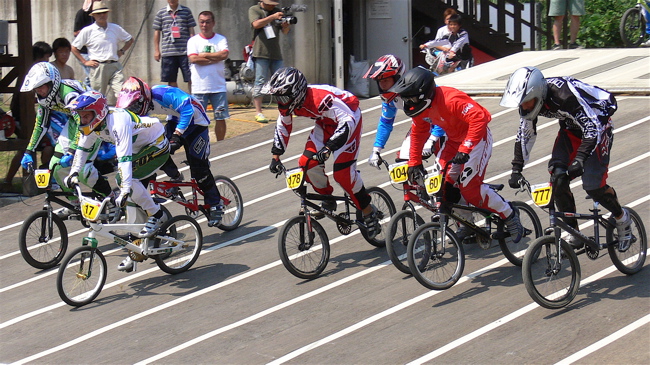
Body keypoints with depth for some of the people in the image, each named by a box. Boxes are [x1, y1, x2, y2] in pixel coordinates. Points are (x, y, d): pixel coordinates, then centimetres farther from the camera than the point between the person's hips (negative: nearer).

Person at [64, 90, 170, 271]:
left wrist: (125, 190, -49)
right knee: (134, 200, 2)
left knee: (126, 177, -29)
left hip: (157, 146, -8)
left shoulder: (118, 122, -35)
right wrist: (74, 173, -2)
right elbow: (82, 148, 7)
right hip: (139, 149, 8)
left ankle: (156, 214, -11)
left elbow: (124, 157, -42)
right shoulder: (92, 124, -9)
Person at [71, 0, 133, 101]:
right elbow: (74, 47, 6)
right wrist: (84, 62, 0)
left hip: (115, 66, 2)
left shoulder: (116, 28, 12)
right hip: (98, 67, -2)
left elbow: (130, 39, 27)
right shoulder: (87, 31, 3)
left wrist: (122, 51, 12)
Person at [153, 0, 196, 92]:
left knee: (190, 79, -4)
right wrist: (156, 50, 7)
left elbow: (191, 31, 7)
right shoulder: (160, 13, 8)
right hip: (168, 52, 1)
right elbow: (157, 32, 11)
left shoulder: (186, 11, 6)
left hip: (185, 52, -1)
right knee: (171, 81, 6)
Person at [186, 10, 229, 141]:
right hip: (199, 87, -1)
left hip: (218, 87, 1)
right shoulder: (193, 40, 5)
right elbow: (193, 59, -11)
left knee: (220, 118, 4)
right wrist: (215, 58, -9)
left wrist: (204, 55, -8)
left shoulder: (221, 39, 7)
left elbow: (224, 54, -12)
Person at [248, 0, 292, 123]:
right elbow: (256, 24, -15)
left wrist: (286, 26, -10)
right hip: (261, 53, -5)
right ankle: (258, 113, -9)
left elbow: (285, 32, 13)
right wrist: (272, 17, -22)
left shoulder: (277, 11, 16)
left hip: (276, 53, 5)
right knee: (260, 82, -9)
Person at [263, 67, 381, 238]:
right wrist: (276, 156, 0)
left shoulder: (321, 98, -38)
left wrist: (328, 148, -51)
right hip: (326, 122, 8)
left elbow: (348, 121, -43)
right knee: (308, 163, -10)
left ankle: (369, 212, 0)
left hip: (349, 117, -8)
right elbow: (282, 127, 5)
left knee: (343, 171, -17)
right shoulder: (287, 102, -13)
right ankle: (327, 200, 13)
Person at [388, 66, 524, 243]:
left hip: (477, 137, -8)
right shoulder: (420, 106, -8)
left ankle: (510, 216, 5)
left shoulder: (450, 99, -34)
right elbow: (418, 133, 6)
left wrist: (465, 149, -42)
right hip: (454, 139, 8)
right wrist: (414, 162, 4)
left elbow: (478, 119, -39)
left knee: (470, 187, -15)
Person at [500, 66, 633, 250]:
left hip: (598, 123, -7)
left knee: (593, 185, -15)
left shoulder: (564, 95, -37)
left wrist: (579, 159, -48)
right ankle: (573, 235, 2)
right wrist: (516, 169, -6)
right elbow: (524, 134, -1)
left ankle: (622, 218, 14)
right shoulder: (529, 99, -15)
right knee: (558, 177, -10)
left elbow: (593, 129, -37)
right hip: (571, 128, 7)